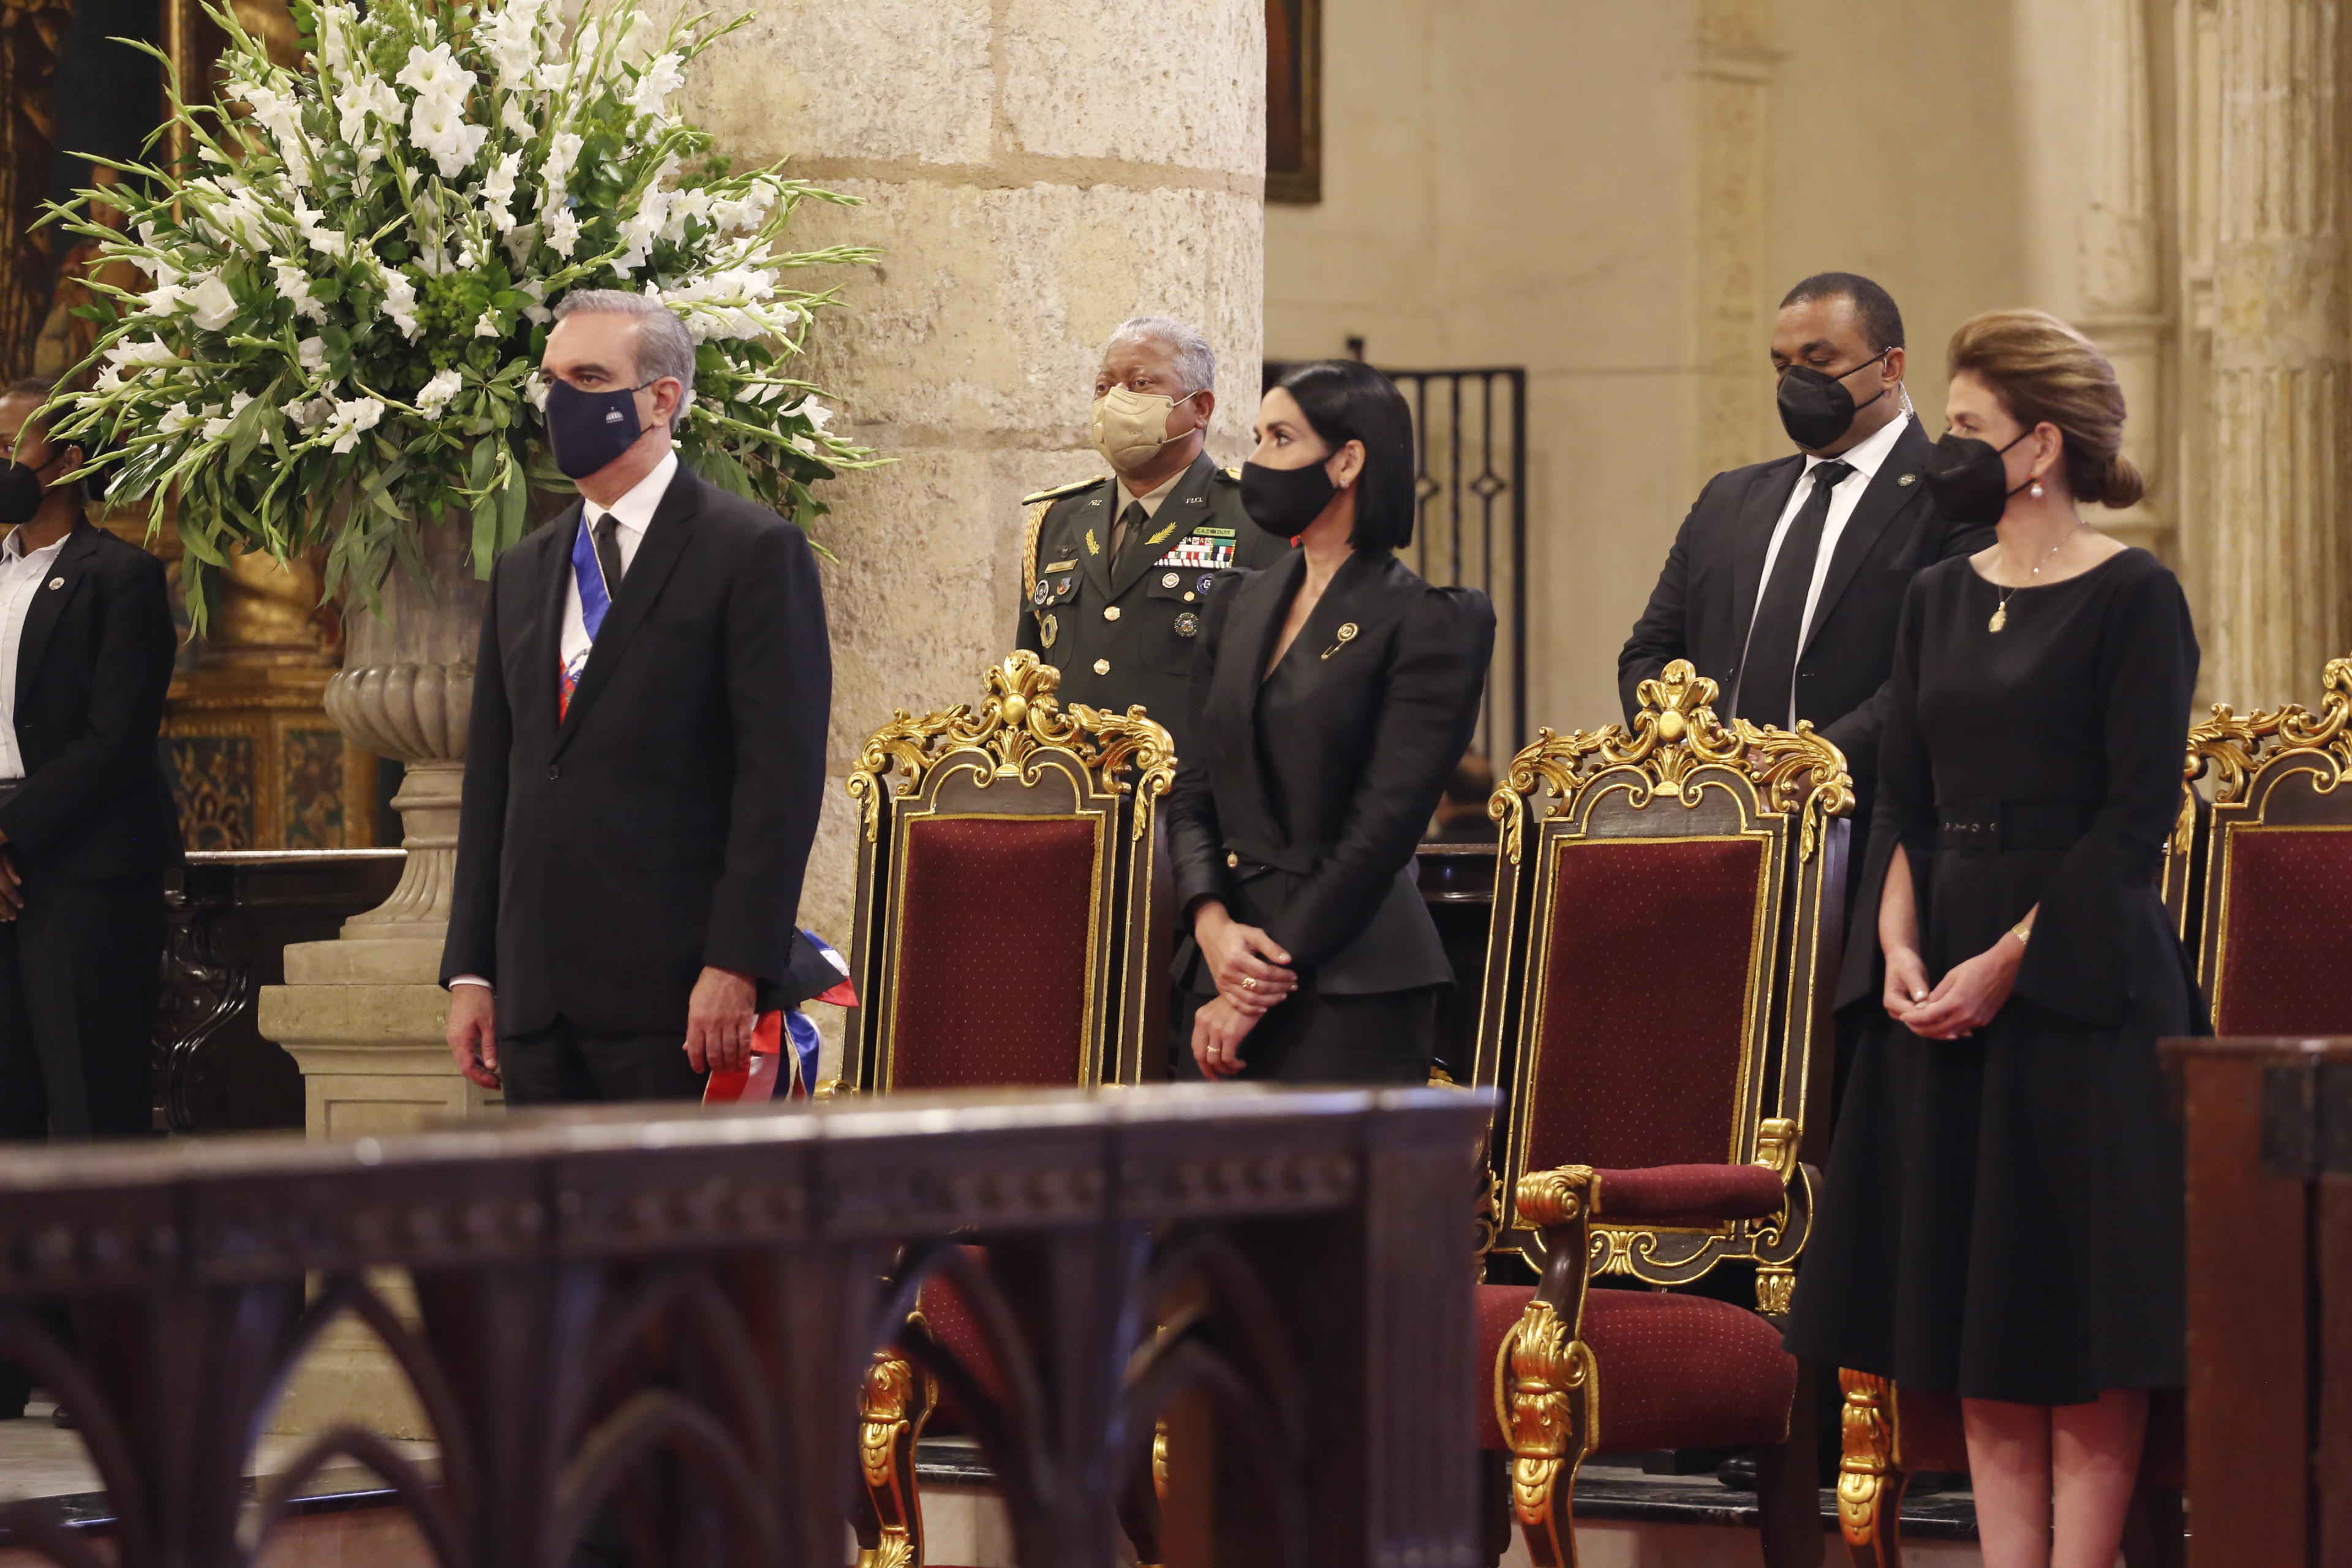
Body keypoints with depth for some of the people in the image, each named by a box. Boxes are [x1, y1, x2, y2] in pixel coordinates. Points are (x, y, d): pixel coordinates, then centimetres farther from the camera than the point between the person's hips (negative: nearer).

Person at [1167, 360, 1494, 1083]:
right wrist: (1212, 923, -8)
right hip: (1216, 967, 6)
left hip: (1349, 988, -6)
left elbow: (1386, 822, -10)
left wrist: (1257, 990, -12)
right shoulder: (1240, 609, 15)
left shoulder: (1428, 622, -5)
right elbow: (1193, 788, 13)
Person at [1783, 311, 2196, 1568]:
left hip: (2078, 980, -7)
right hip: (1941, 983, 7)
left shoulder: (2132, 597, -7)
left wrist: (2010, 958, -17)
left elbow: (2137, 815, -12)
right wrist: (1901, 946, -5)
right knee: (1975, 1309, 6)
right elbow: (1903, 801, 12)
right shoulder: (1938, 599, 12)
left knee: (2082, 1318, -3)